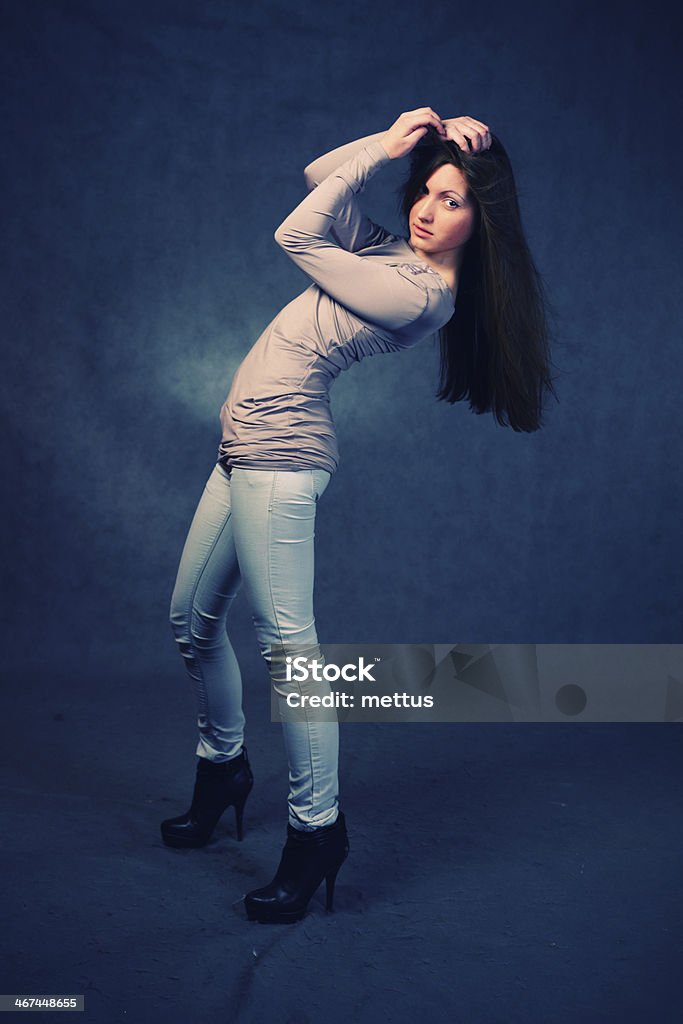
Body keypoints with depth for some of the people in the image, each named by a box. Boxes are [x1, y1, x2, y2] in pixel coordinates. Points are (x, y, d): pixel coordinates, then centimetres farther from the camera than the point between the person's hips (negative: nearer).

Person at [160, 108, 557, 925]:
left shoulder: (418, 293, -15)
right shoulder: (399, 254, 12)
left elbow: (296, 235, -9)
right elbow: (319, 178, 19)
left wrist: (385, 147, 0)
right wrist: (397, 138, 7)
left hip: (278, 454, -10)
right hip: (245, 449, 10)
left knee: (285, 639, -13)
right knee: (193, 618, 16)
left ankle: (316, 830, 0)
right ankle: (222, 769, 35)